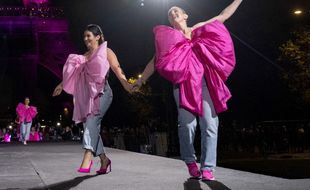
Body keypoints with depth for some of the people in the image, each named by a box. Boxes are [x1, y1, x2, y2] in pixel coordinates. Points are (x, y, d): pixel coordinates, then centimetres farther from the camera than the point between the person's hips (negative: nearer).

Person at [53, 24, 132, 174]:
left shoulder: (106, 52, 4)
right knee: (91, 126, 2)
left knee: (92, 121, -24)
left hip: (102, 93, -6)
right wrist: (62, 85, 21)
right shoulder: (85, 56, 20)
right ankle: (104, 159, 12)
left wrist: (126, 84, -25)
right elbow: (73, 72, 25)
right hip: (88, 95, 6)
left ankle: (87, 157, -35)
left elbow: (117, 69, -10)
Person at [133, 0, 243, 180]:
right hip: (183, 82, -1)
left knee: (210, 123, -10)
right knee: (187, 124, -13)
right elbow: (156, 60, 18)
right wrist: (141, 79, 14)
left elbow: (223, 16, 26)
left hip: (205, 81, 1)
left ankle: (208, 167, -7)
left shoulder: (199, 29, 21)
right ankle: (191, 162, 6)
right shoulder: (168, 36, 18)